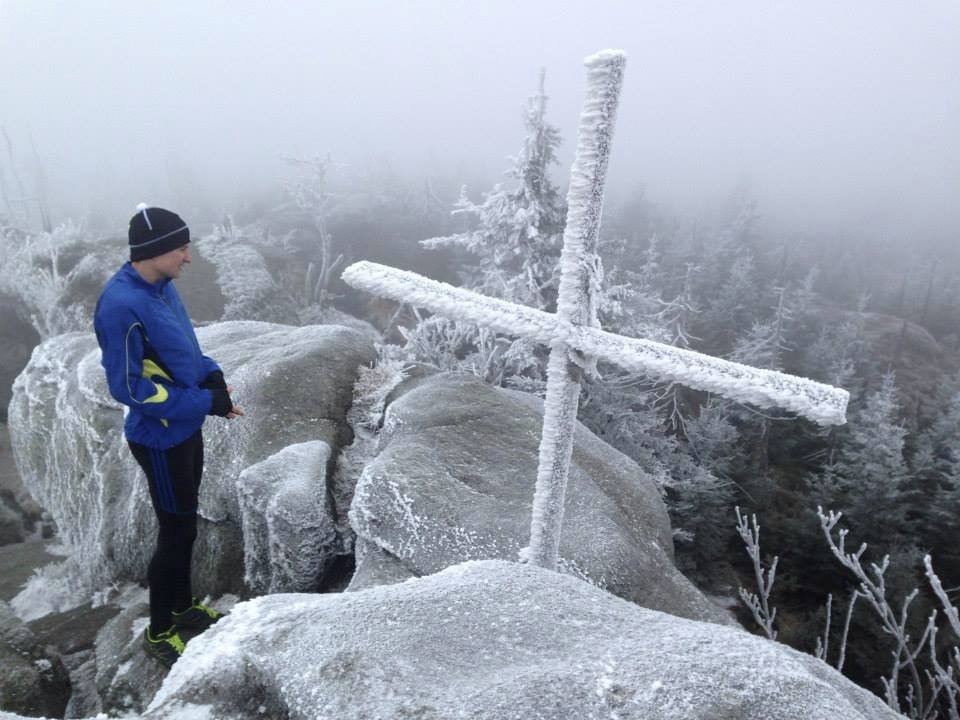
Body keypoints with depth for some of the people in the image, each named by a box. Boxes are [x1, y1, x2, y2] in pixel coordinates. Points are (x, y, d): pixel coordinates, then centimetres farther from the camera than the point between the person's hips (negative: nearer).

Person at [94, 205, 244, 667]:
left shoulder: (162, 287, 0)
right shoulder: (122, 305, -25)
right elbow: (128, 387, -23)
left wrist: (211, 375, -5)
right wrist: (205, 403, -21)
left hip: (187, 429, 8)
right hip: (161, 441, -8)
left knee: (184, 524, 21)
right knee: (177, 532, 5)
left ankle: (183, 606, 42)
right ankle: (159, 634, 27)